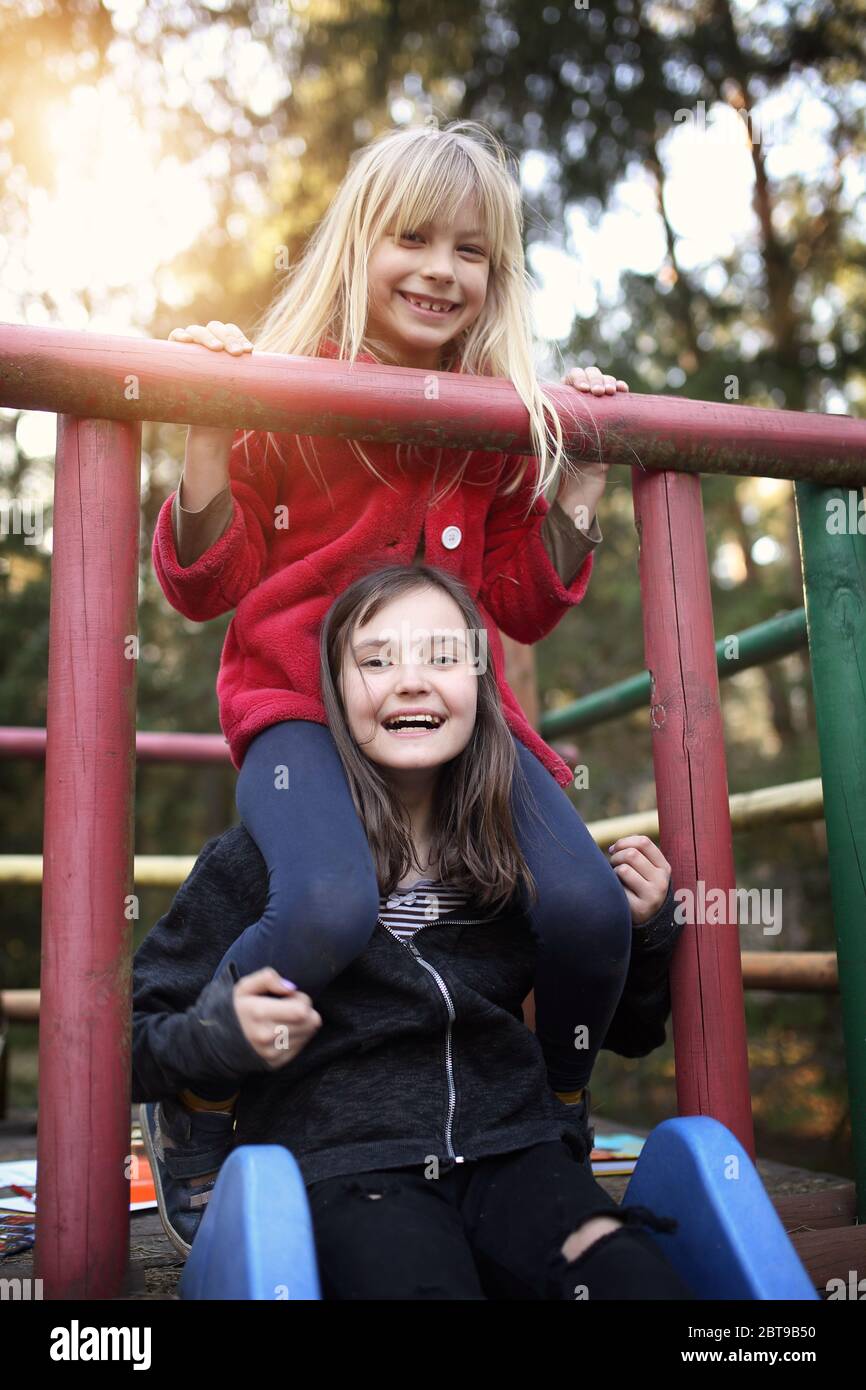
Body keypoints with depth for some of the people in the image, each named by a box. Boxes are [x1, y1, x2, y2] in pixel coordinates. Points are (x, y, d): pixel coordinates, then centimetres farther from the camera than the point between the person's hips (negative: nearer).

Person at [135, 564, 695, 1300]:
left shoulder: (524, 853, 8)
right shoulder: (264, 855, -2)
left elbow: (626, 1034, 21)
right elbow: (128, 1044, 3)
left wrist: (645, 929, 4)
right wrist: (222, 1032, -16)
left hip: (513, 1148, 3)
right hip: (341, 1165, -3)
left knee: (639, 1278, -27)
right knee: (421, 1278, -35)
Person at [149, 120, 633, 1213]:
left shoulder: (507, 418, 10)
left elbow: (523, 609, 15)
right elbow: (204, 589, -1)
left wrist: (579, 481, 5)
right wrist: (207, 440, -15)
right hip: (299, 698, -3)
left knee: (589, 910, -18)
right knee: (329, 910, -33)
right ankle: (201, 1119, 1)